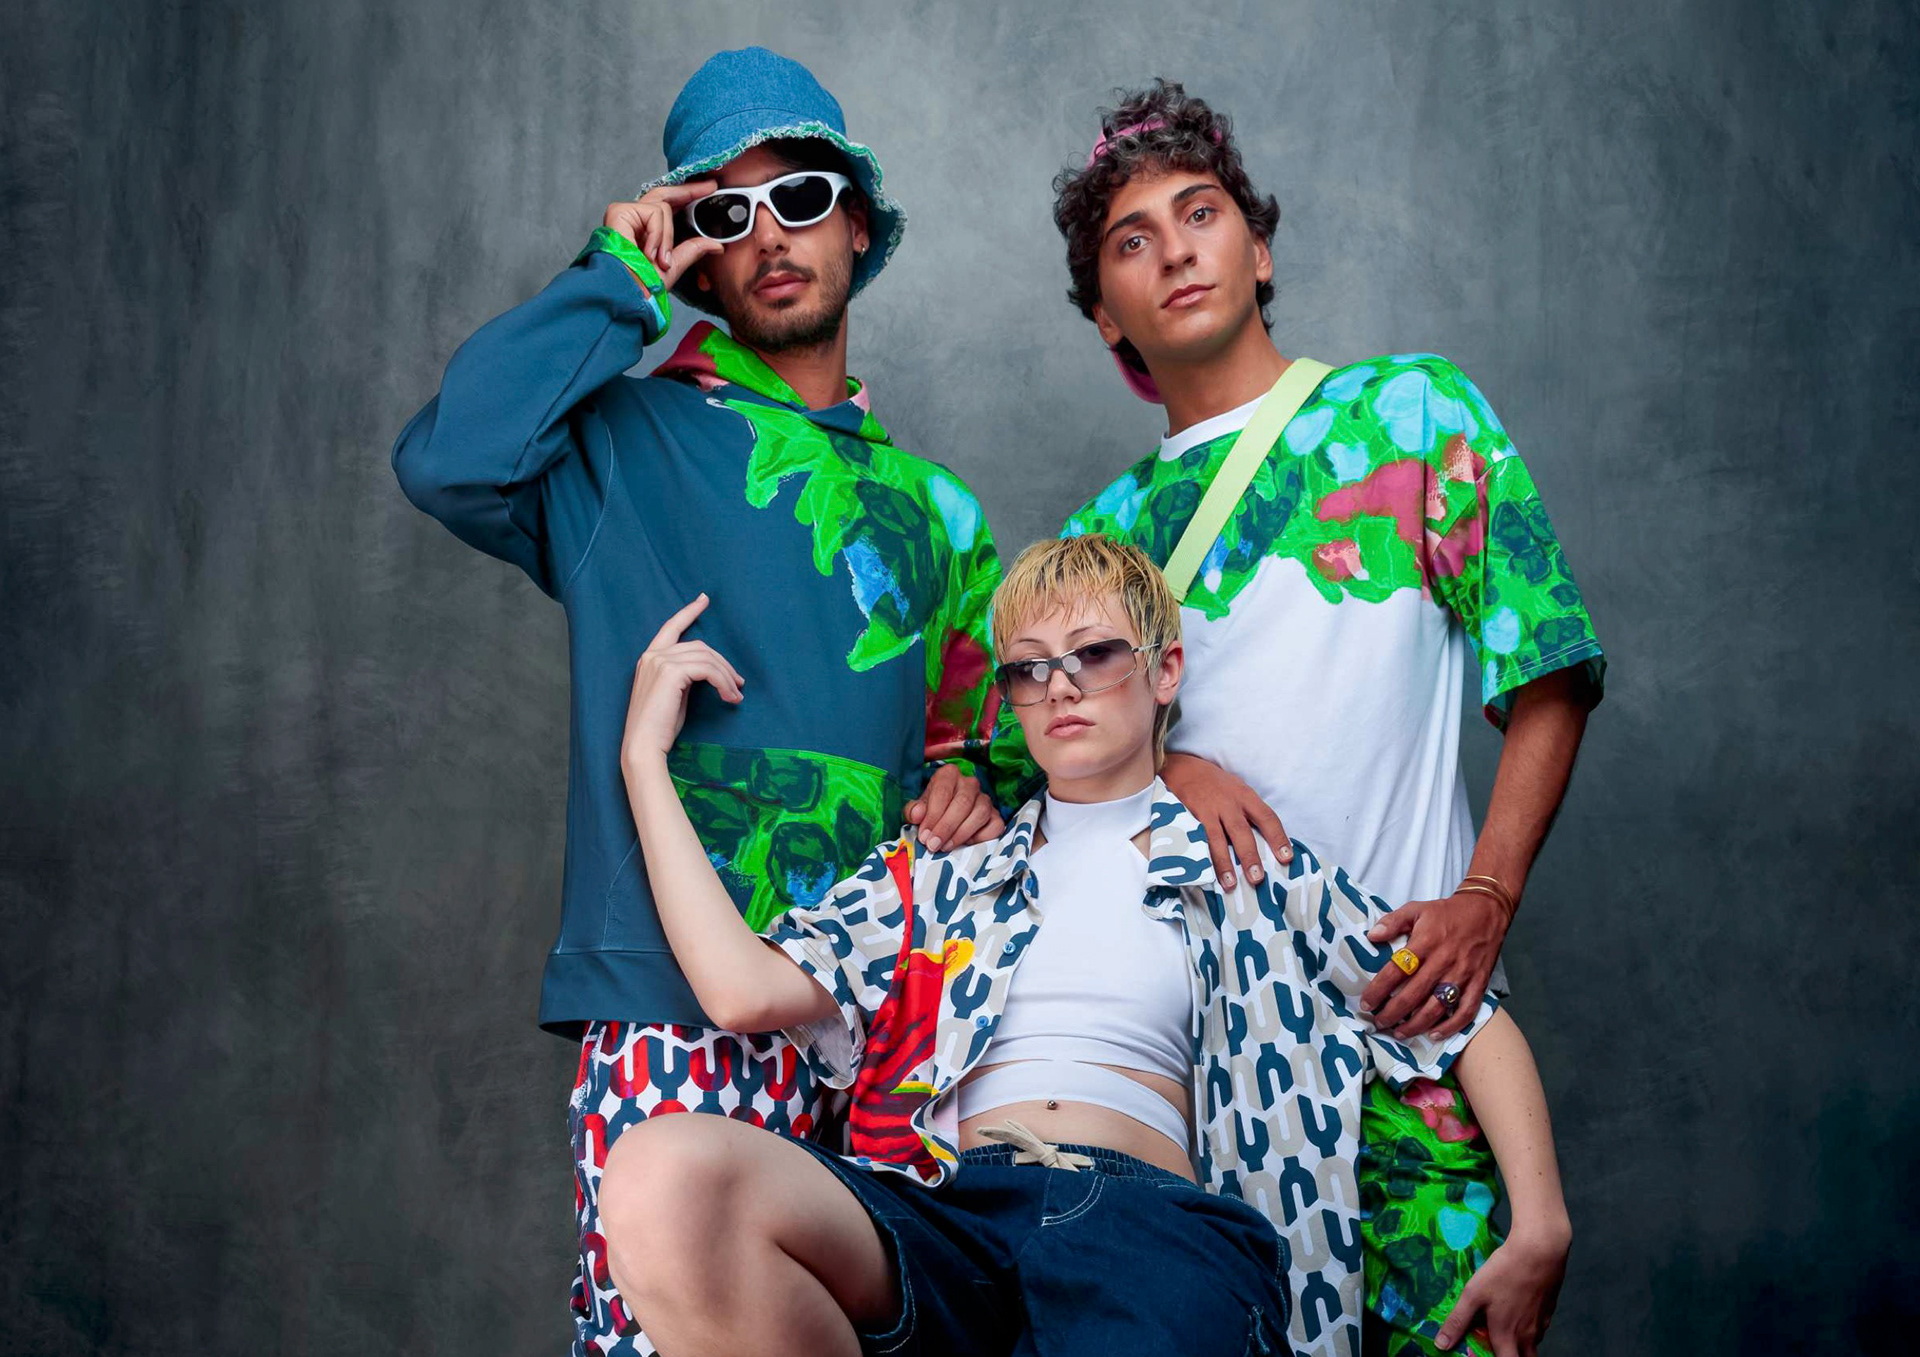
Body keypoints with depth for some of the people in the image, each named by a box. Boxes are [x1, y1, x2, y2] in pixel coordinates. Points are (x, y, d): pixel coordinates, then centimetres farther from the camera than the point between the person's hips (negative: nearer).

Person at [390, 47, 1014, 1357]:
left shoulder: (935, 509, 20)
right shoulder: (625, 445, 6)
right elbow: (449, 456, -14)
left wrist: (970, 780, 2)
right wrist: (618, 283, -3)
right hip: (676, 1013, -4)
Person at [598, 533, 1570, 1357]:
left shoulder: (1254, 872, 24)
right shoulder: (936, 877, 26)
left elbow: (1472, 1023, 24)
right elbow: (748, 992, 9)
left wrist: (1541, 1232, 9)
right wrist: (646, 755, 16)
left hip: (1152, 1212, -3)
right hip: (942, 1199, 3)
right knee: (664, 1175, -33)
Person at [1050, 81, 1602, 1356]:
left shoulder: (1413, 412, 6)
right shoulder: (1107, 532, 14)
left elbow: (1548, 681, 2)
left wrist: (1485, 898, -9)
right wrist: (1166, 767, -11)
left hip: (1406, 991, -2)